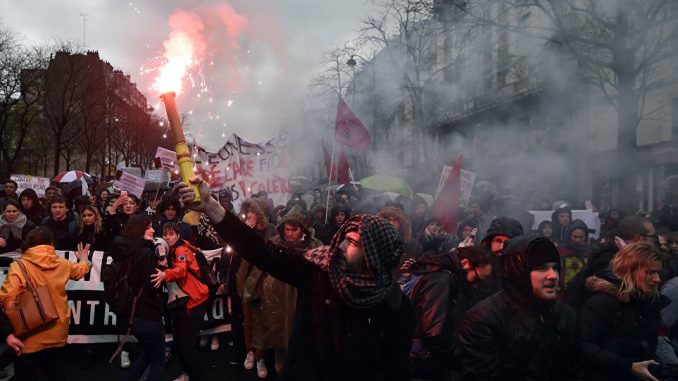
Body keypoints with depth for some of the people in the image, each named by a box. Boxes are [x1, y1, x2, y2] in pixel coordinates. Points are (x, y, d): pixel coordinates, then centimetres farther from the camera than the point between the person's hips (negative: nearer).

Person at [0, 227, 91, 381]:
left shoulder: (19, 266, -15)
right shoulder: (61, 264, 0)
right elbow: (82, 268, 22)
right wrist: (84, 258, 44)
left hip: (30, 336, -4)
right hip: (57, 333, 4)